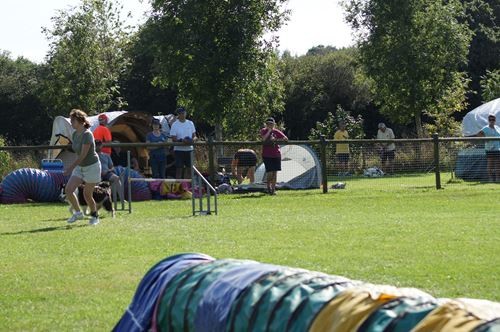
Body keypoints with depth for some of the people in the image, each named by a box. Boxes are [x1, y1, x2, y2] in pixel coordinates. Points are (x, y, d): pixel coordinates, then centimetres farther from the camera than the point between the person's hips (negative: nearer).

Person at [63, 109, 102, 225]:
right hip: (80, 167, 7)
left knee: (87, 195, -1)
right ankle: (78, 212, 9)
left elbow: (83, 155, -25)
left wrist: (71, 168, -25)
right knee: (68, 189, -7)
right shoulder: (75, 134, 2)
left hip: (92, 166, -7)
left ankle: (94, 216, 21)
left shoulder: (87, 134, -22)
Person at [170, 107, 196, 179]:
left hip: (189, 149, 4)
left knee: (188, 168, 6)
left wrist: (193, 139, -12)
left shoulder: (190, 123, 9)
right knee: (179, 168, -4)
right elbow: (173, 139, -8)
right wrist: (182, 140, -25)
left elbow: (194, 136, 12)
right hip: (179, 149, -4)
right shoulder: (175, 125, -3)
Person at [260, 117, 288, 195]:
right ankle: (268, 186, 10)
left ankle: (273, 188, 11)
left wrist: (276, 140, -12)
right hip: (267, 155, -3)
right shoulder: (263, 131, 0)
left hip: (276, 154, 3)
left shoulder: (277, 132, 5)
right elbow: (264, 139, -19)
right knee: (269, 172, -12)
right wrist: (269, 130, -15)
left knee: (275, 172, 3)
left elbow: (286, 138, -2)